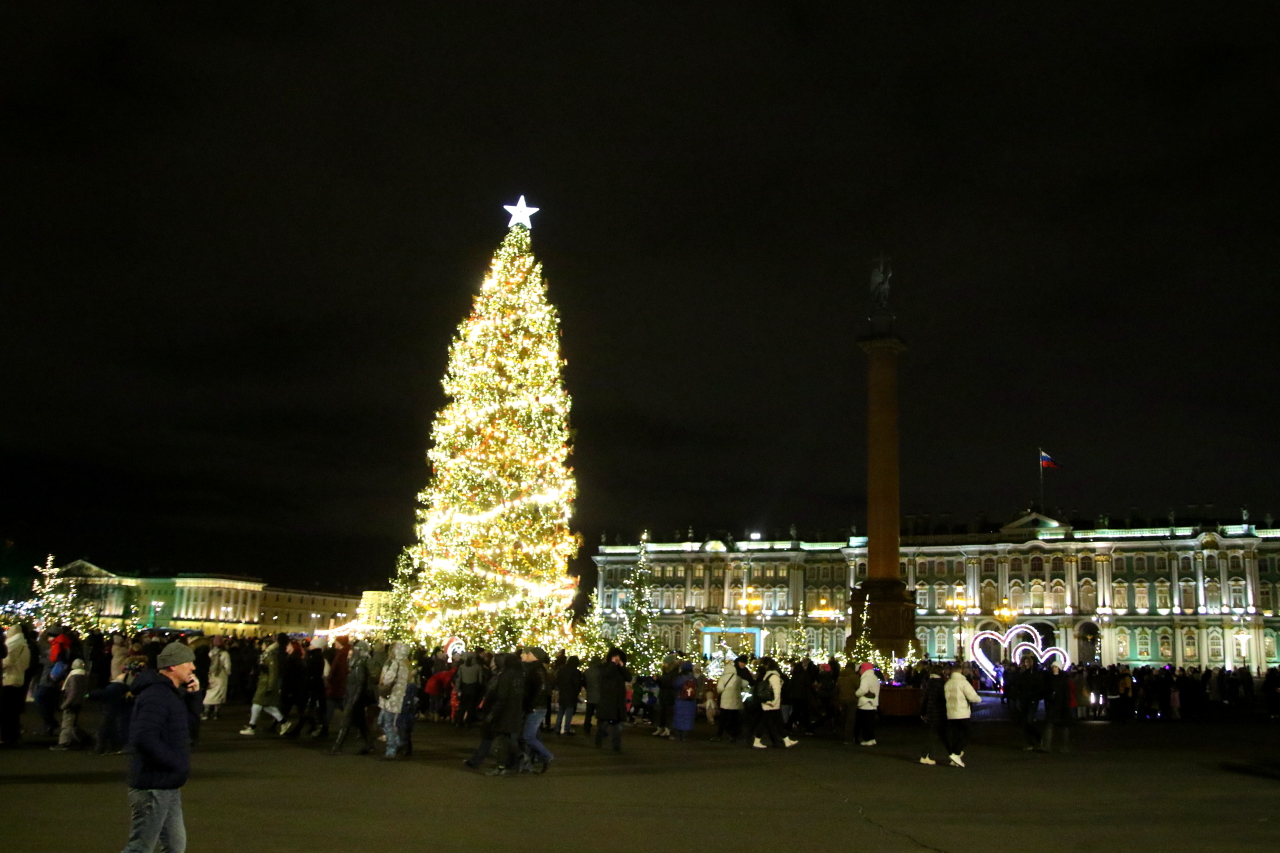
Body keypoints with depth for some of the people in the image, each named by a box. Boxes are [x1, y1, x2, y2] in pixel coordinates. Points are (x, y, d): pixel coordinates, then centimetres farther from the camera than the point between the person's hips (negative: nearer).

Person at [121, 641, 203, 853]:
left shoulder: (171, 694, 14)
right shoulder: (156, 695, -19)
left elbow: (191, 730, 17)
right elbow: (145, 739, -30)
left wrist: (193, 696, 6)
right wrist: (178, 763, -22)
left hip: (168, 787, 10)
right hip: (153, 786, -10)